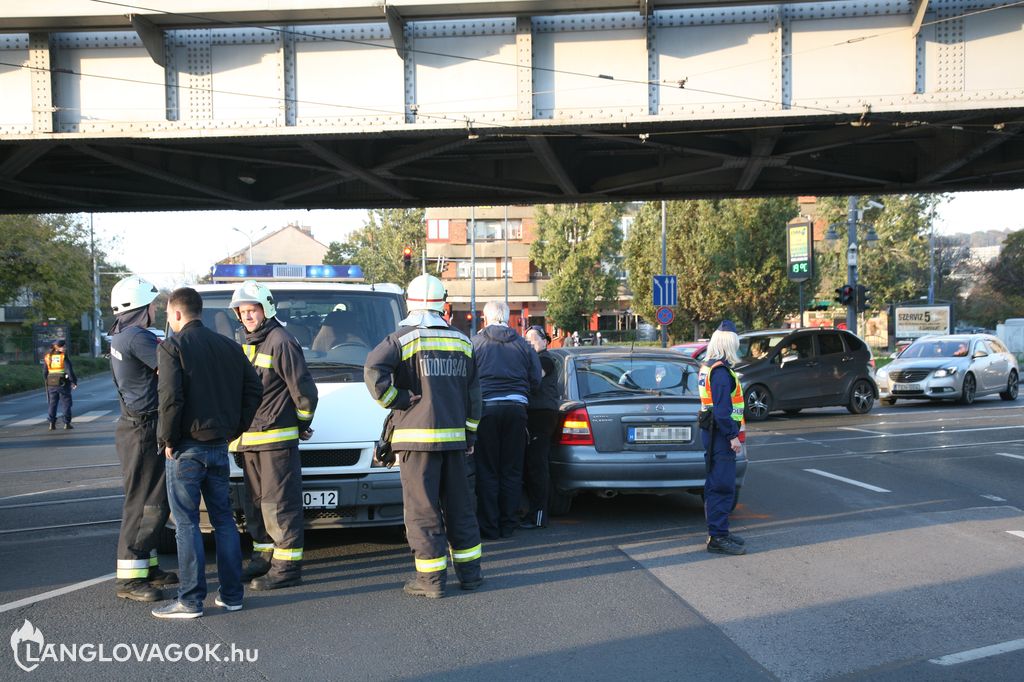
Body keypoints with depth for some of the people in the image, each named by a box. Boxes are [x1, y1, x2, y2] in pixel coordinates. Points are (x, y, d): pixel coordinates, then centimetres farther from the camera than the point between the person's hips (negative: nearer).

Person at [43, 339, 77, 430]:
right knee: (65, 403, 5)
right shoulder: (64, 357, -11)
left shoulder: (47, 357, 2)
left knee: (52, 404, 11)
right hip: (63, 383, -4)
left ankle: (52, 423, 8)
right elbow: (69, 370, -14)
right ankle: (67, 423, 3)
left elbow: (45, 372, 6)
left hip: (51, 384, 4)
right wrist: (74, 381, -6)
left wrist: (46, 383, 17)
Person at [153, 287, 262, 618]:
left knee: (187, 524, -1)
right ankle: (231, 594, 16)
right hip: (219, 446, 6)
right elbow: (254, 389, 9)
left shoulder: (172, 347, -9)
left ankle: (191, 600, 2)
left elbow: (171, 398, -19)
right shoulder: (228, 346, 10)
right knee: (224, 520, 12)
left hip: (186, 449, -6)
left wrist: (167, 439, -8)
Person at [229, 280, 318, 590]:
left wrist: (302, 425, -2)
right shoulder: (246, 344, 17)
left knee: (280, 503, -7)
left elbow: (304, 389, -13)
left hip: (277, 438, -9)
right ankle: (263, 557, 26)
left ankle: (287, 566, -3)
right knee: (256, 503, 16)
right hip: (249, 439, 9)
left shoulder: (281, 342, -12)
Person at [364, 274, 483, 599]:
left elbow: (373, 371, -21)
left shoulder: (403, 339, -5)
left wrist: (395, 400, -7)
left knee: (422, 510, 1)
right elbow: (474, 395, 13)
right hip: (454, 436, 5)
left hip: (417, 437, -5)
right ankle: (470, 572, 20)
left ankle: (432, 578, 2)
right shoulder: (462, 342, 10)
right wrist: (469, 435, 18)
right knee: (459, 506, 14)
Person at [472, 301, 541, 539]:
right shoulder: (523, 344, 8)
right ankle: (508, 526, 15)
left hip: (487, 406, -3)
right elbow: (536, 381, 9)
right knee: (512, 471, 11)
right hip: (517, 408, 3)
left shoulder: (475, 343, -1)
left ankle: (489, 527, 7)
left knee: (487, 472, 5)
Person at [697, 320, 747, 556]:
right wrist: (733, 436, -18)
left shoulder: (706, 368, 14)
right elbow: (722, 410, -22)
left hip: (712, 433, 11)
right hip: (721, 434, -11)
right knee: (723, 487, -8)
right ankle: (718, 538, -6)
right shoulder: (721, 372, -18)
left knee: (716, 485, 17)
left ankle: (718, 531, 26)